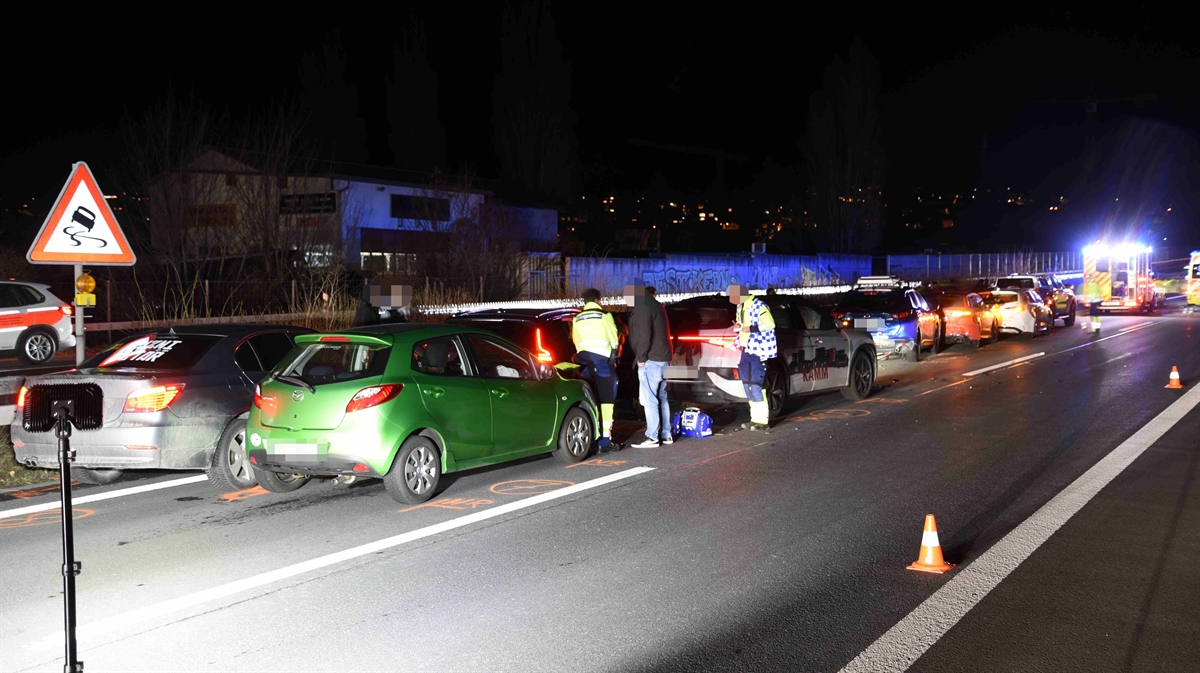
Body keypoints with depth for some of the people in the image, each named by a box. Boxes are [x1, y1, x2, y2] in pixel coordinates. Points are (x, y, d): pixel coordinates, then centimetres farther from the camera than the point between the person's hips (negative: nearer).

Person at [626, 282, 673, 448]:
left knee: (650, 400, -8)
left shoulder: (643, 308, -12)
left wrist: (641, 358, -12)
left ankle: (652, 437, -9)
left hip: (650, 360, -10)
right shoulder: (656, 305, 19)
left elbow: (644, 336, -20)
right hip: (663, 359, 10)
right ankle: (666, 434, 18)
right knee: (661, 398, 14)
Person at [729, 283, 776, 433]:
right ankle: (756, 419, 19)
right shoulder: (740, 307, 12)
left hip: (758, 349, -9)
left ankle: (763, 421, -5)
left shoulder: (758, 306, -15)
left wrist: (751, 328, -22)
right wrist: (739, 326, 3)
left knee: (755, 384, -11)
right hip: (747, 348, 9)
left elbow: (770, 324, -17)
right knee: (747, 382, 10)